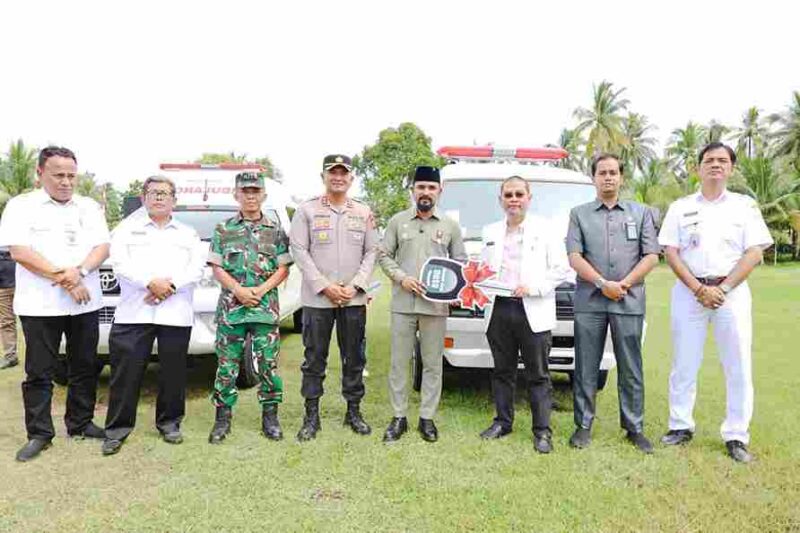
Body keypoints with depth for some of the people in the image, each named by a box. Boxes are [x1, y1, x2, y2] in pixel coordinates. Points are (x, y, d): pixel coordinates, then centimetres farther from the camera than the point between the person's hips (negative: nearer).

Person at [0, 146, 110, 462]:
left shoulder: (89, 207, 9)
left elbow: (102, 248, 2)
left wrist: (79, 271, -17)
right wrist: (64, 279, -16)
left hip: (86, 303, 3)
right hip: (40, 305, -3)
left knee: (85, 368, 10)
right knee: (39, 372, 5)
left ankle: (80, 424, 24)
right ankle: (39, 434, 16)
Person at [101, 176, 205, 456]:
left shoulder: (189, 233, 16)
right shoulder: (127, 229, 13)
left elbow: (198, 267, 2)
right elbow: (120, 264, -2)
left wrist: (171, 285, -14)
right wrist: (151, 282, -16)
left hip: (176, 315, 1)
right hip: (133, 313, -1)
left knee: (173, 372, 6)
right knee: (126, 372, 0)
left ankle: (169, 422, 22)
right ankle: (117, 428, 13)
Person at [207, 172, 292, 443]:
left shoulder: (275, 231, 7)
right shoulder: (223, 230, 7)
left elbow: (283, 268, 3)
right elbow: (217, 268, 3)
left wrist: (261, 290, -11)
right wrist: (238, 290, -13)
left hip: (266, 307, 0)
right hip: (230, 307, 0)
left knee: (268, 364, 3)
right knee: (227, 364, 5)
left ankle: (270, 416, 16)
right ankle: (223, 416, 17)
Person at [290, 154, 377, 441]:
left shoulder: (364, 212, 9)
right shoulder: (307, 210, 2)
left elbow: (371, 252, 7)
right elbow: (299, 250, -3)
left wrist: (355, 286, -7)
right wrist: (325, 287, -12)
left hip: (354, 299, 2)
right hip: (316, 298, -2)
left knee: (354, 358, 9)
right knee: (314, 359, 5)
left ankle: (354, 411, 23)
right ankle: (311, 416, 16)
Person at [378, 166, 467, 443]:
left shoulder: (450, 225, 8)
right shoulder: (398, 221, 6)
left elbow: (460, 261, 11)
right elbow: (384, 256, 7)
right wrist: (401, 277, -9)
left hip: (436, 305, 0)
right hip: (403, 303, 0)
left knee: (433, 364, 6)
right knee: (399, 362, 5)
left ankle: (427, 418, 18)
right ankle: (399, 417, 16)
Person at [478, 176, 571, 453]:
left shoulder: (545, 229, 1)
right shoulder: (490, 232, 15)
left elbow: (562, 270, -3)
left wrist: (532, 287, -14)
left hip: (533, 312, -4)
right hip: (499, 310, 4)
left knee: (538, 375, 2)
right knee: (502, 371, 13)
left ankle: (542, 431, 11)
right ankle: (503, 422, 26)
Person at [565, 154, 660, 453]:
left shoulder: (641, 213, 13)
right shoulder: (579, 214, 10)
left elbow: (651, 256, 5)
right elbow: (574, 257, 0)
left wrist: (624, 284, -8)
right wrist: (602, 283, -11)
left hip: (630, 302, 1)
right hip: (589, 302, 0)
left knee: (631, 369, 5)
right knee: (586, 368, 4)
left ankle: (634, 428, 17)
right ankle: (583, 426, 14)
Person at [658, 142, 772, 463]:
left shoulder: (745, 205, 6)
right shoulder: (680, 207, 8)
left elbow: (755, 252, -1)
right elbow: (671, 252, 1)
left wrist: (723, 289, -13)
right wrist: (699, 289, -11)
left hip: (732, 291, 0)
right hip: (688, 292, 1)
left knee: (739, 367, 1)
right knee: (684, 365, 6)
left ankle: (736, 437, 11)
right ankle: (681, 427, 18)